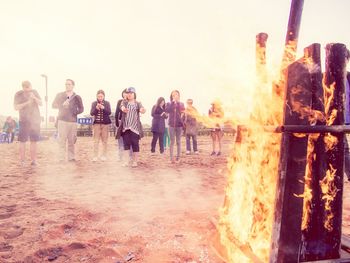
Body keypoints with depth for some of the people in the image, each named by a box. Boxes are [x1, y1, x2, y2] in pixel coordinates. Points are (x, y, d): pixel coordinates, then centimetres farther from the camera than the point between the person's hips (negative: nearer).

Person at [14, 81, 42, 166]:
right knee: (22, 141, -2)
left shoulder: (34, 92, 8)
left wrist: (34, 98, -14)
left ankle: (33, 160, 11)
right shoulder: (18, 94, 0)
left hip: (35, 120, 2)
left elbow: (41, 104, 3)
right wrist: (27, 102, -18)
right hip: (24, 120, -2)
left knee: (34, 141, 5)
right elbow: (16, 107, -7)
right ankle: (22, 160, 5)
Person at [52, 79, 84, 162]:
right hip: (62, 120, -1)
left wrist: (75, 113, -5)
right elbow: (53, 105, 4)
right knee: (62, 140, -7)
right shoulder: (59, 95, 10)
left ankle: (71, 158, 11)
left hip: (72, 121, 1)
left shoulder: (77, 97, 10)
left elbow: (81, 109, 12)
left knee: (71, 141, 3)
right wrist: (62, 105, -14)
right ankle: (61, 159, -4)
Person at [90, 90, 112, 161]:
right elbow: (91, 113, -2)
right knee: (96, 140, -5)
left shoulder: (107, 103, 5)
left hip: (105, 123, 0)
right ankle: (95, 156, -2)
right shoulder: (94, 103, 6)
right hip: (96, 123, 0)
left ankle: (104, 155, 8)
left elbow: (109, 112, -7)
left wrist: (103, 108, -24)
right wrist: (96, 108, -20)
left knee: (104, 140, 1)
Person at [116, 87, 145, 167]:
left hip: (135, 126, -1)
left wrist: (143, 110, -41)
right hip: (125, 126, 1)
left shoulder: (138, 103, 6)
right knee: (126, 143, 1)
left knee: (135, 143, -1)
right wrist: (123, 109, -43)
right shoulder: (124, 102, 7)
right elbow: (122, 106, -16)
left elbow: (142, 110, -14)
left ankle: (135, 161, 8)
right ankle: (127, 160, 10)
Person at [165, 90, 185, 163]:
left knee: (178, 142, 6)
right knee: (172, 142, 0)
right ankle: (171, 158, 3)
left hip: (179, 125, 1)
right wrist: (173, 102, -15)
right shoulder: (169, 104, 5)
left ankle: (178, 157, 11)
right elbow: (167, 110, -16)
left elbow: (182, 113, -4)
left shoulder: (181, 104, 8)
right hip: (172, 125, -1)